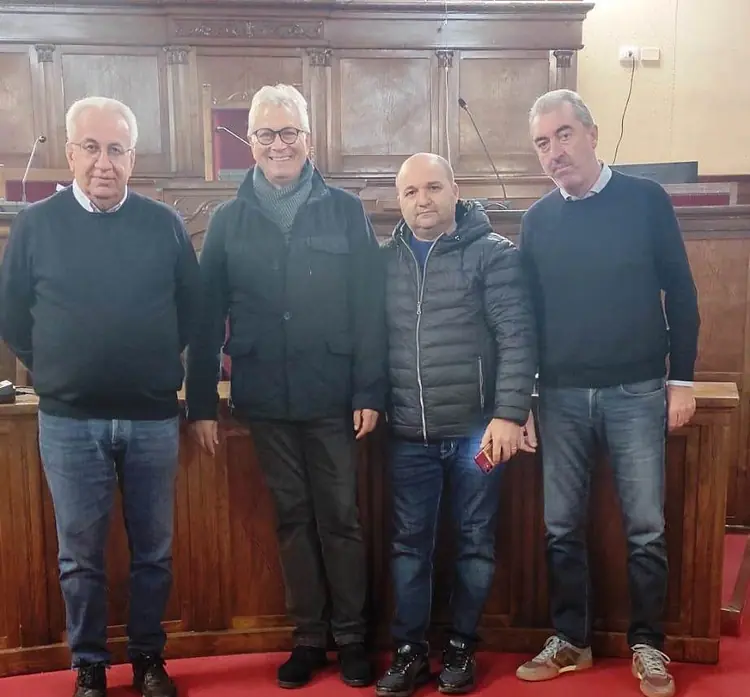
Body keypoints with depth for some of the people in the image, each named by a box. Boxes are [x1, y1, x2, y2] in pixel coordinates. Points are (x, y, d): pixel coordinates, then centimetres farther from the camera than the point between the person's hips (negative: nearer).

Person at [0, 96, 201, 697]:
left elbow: (193, 310, 8)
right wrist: (56, 372, 4)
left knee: (153, 551, 12)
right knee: (80, 557, 10)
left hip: (153, 418, 1)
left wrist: (159, 366, 5)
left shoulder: (165, 225, 0)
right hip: (69, 422, 0)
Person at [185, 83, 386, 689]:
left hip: (332, 395, -2)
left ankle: (352, 636, 23)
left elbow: (370, 305, -3)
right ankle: (308, 637, 25)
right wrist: (201, 403, 1)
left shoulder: (345, 211, 1)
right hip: (264, 397, 2)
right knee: (292, 517, 12)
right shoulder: (229, 220, 6)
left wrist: (370, 391, -9)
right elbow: (207, 317, 5)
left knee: (341, 517, 7)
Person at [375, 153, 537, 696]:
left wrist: (509, 414, -17)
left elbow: (517, 337, -10)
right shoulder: (385, 260, 7)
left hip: (477, 428, -2)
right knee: (410, 544, 9)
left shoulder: (494, 254, -4)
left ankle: (461, 647, 27)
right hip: (410, 434, 3)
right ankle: (410, 652, 24)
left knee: (475, 542, 10)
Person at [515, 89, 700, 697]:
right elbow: (527, 309, 9)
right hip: (560, 396, 3)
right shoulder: (537, 220, 6)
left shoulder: (646, 200, -1)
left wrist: (681, 379, -3)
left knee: (646, 527, 4)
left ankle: (648, 645, 22)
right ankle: (571, 639, 25)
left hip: (636, 392, -2)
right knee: (561, 527, 8)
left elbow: (680, 294, 1)